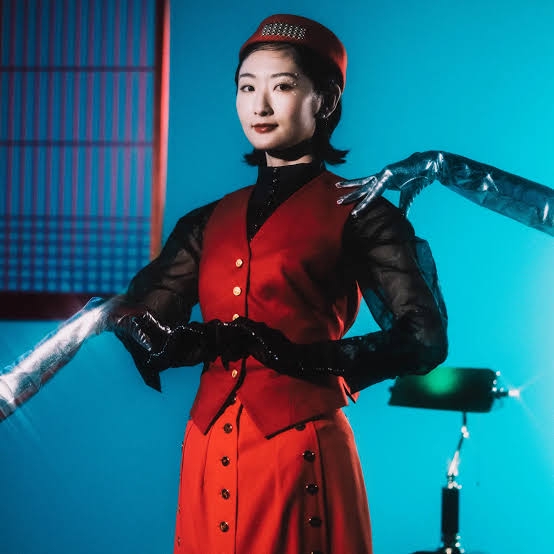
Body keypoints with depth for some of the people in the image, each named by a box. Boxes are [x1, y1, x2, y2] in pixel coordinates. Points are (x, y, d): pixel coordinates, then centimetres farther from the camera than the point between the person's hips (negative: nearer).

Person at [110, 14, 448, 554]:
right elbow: (148, 333, 5)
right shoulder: (208, 223, 15)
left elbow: (423, 339, -11)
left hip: (300, 453, -4)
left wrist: (309, 357, -22)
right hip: (210, 454, 4)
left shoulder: (357, 214, 1)